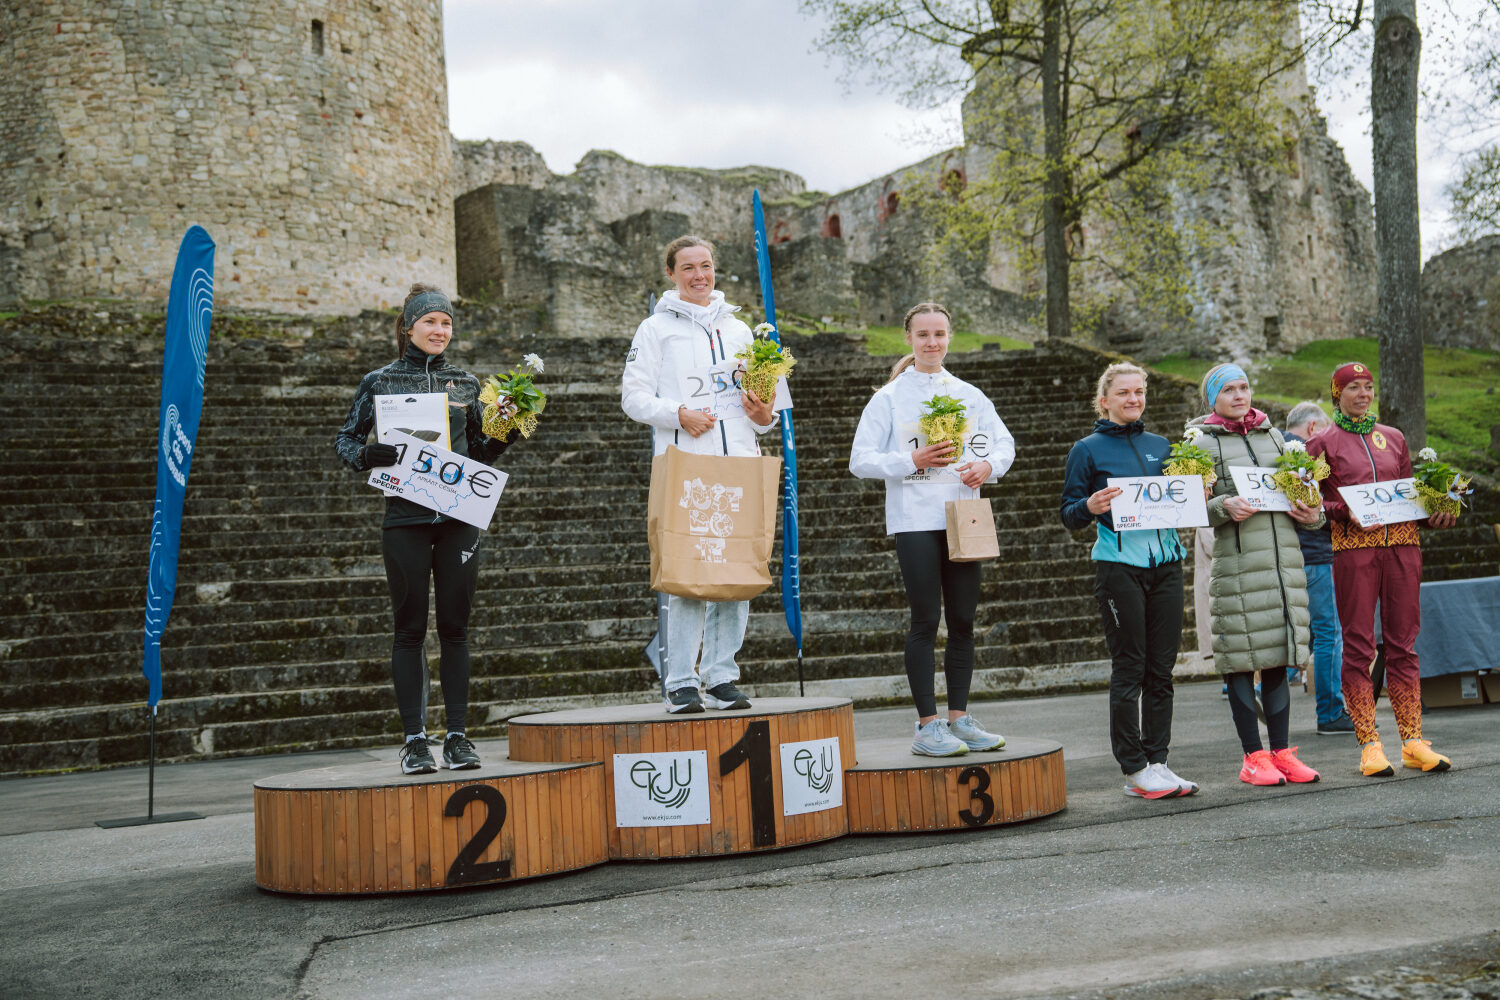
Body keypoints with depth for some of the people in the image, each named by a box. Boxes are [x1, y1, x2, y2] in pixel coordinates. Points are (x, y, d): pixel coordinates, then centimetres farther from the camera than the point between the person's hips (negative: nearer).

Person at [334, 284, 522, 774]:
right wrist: (367, 455, -11)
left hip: (459, 517, 2)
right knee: (410, 628, 1)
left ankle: (457, 735, 11)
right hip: (406, 517, -2)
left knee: (455, 627, 4)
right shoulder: (380, 381, 5)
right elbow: (346, 439, 10)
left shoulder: (466, 383, 12)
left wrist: (504, 438, -2)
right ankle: (414, 739, 8)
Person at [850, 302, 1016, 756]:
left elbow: (1004, 442, 17)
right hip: (915, 520, -4)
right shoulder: (890, 397, 0)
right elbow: (860, 459, -4)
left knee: (963, 620, 6)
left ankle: (959, 718, 16)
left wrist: (988, 466, -4)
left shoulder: (969, 395, 12)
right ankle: (927, 726, 0)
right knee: (926, 621, -5)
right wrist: (913, 461, -16)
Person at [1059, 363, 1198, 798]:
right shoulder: (1089, 449, 3)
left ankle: (1157, 762, 13)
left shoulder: (1160, 445, 16)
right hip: (1119, 564, -5)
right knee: (1129, 668, -3)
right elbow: (1070, 516, 1)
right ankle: (1134, 768, 4)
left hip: (1165, 562, 5)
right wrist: (1091, 507, -20)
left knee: (1161, 668, 6)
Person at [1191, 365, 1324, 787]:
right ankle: (1253, 756, 5)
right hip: (1236, 558, -5)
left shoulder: (1274, 435, 18)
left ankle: (1281, 751, 14)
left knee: (1279, 655, 7)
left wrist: (1312, 514, 2)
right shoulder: (1202, 442, 3)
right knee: (1242, 657, -3)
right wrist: (1224, 506, -21)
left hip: (1285, 553, 5)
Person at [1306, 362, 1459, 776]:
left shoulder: (1393, 437, 16)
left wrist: (1435, 514, 2)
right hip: (1353, 545, -3)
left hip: (1402, 543, 4)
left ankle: (1413, 741, 7)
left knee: (1403, 642, 4)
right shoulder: (1323, 442, 5)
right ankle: (1369, 744, 0)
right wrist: (1346, 511, -15)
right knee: (1358, 645, -3)